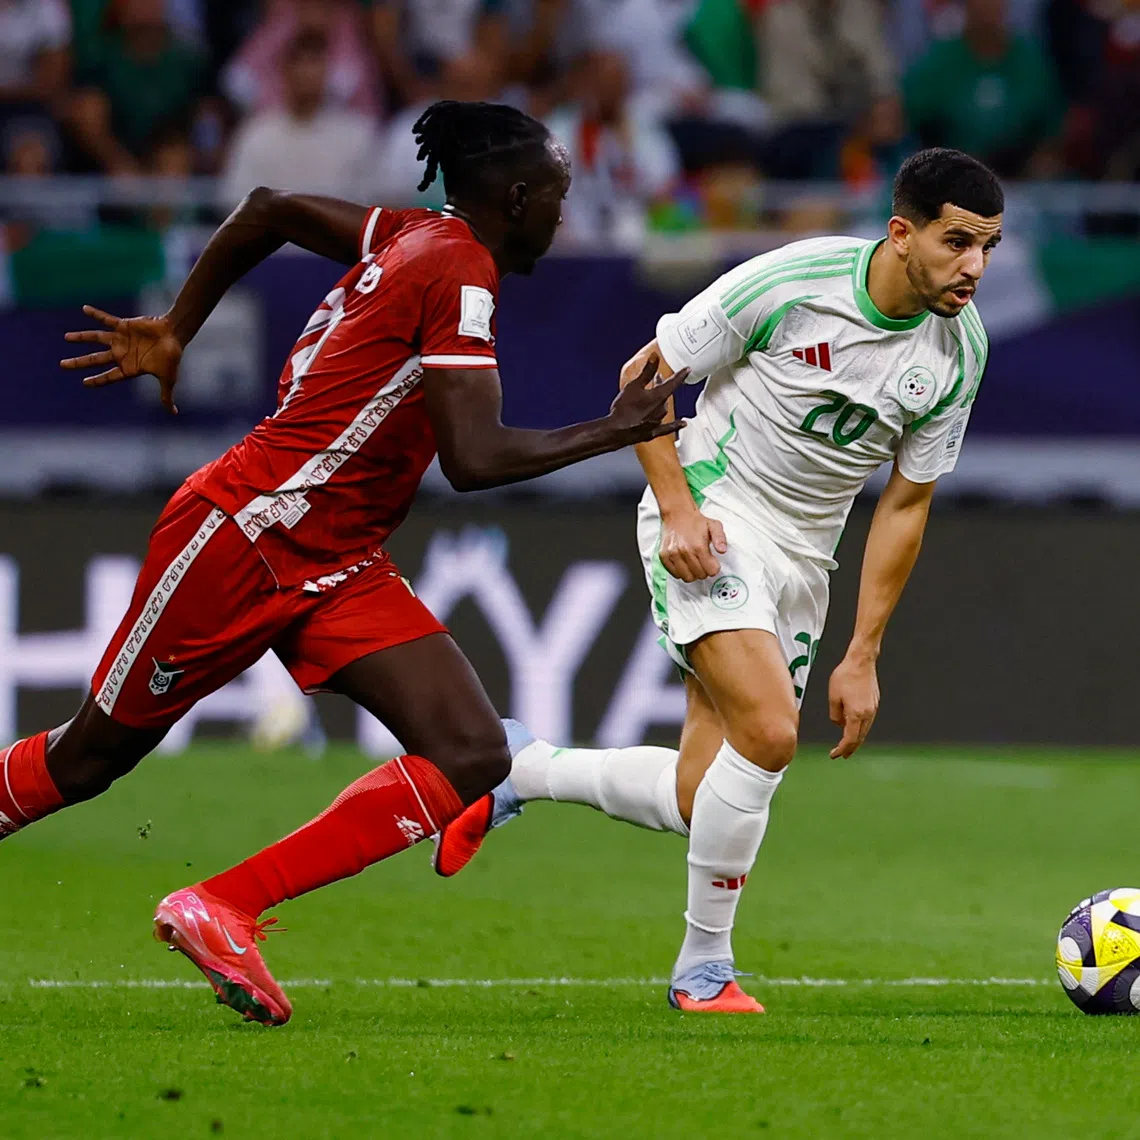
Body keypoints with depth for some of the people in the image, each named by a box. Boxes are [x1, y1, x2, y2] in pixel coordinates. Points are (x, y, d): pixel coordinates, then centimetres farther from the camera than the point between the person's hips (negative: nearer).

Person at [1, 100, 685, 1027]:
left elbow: (269, 211, 24)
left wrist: (176, 332, 31)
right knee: (89, 756, 4)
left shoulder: (411, 238, 11)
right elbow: (474, 460, -23)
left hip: (340, 570, 9)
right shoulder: (459, 274, -16)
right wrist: (615, 432, -13)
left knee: (473, 757, -11)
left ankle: (222, 911, -12)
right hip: (243, 540, -9)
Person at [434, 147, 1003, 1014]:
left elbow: (905, 505, 5)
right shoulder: (789, 282, -19)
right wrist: (678, 509, -19)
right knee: (768, 733, -26)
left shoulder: (959, 352, -4)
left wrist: (862, 658, 3)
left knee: (697, 801, 3)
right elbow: (645, 377, -7)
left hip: (804, 557, 6)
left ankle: (519, 768, 30)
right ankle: (704, 967, -9)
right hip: (711, 524, -6)